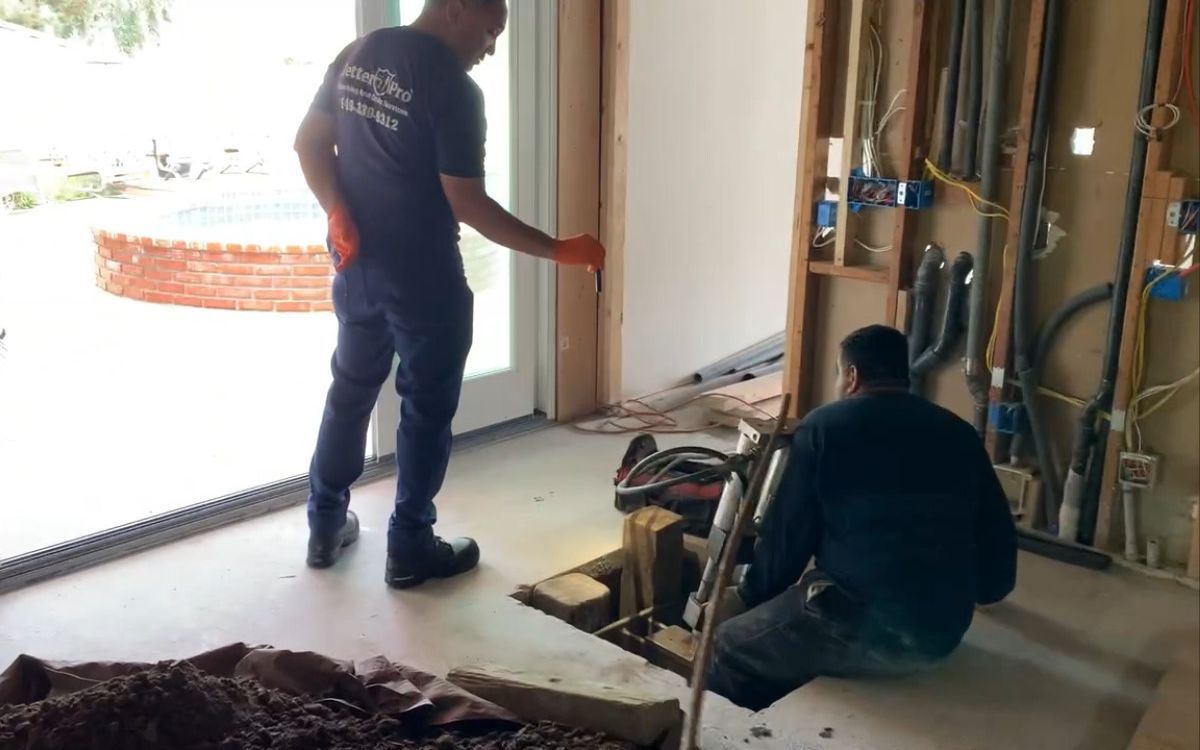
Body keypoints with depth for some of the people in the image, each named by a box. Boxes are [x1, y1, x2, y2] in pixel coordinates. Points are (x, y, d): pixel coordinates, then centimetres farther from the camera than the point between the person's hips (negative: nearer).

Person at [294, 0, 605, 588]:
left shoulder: (357, 54, 5)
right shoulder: (453, 88, -18)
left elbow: (309, 141, 6)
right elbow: (468, 205, -21)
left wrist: (338, 213, -2)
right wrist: (557, 250, -16)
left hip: (357, 263, 8)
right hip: (423, 276, -7)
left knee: (351, 388, 20)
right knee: (427, 409, 6)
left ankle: (325, 527, 31)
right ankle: (410, 550, 17)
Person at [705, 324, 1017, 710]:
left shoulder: (824, 425, 0)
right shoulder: (960, 434, 12)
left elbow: (786, 532, 2)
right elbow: (998, 538, 14)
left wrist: (748, 595, 18)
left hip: (863, 624, -6)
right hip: (942, 633, 6)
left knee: (728, 648, 12)